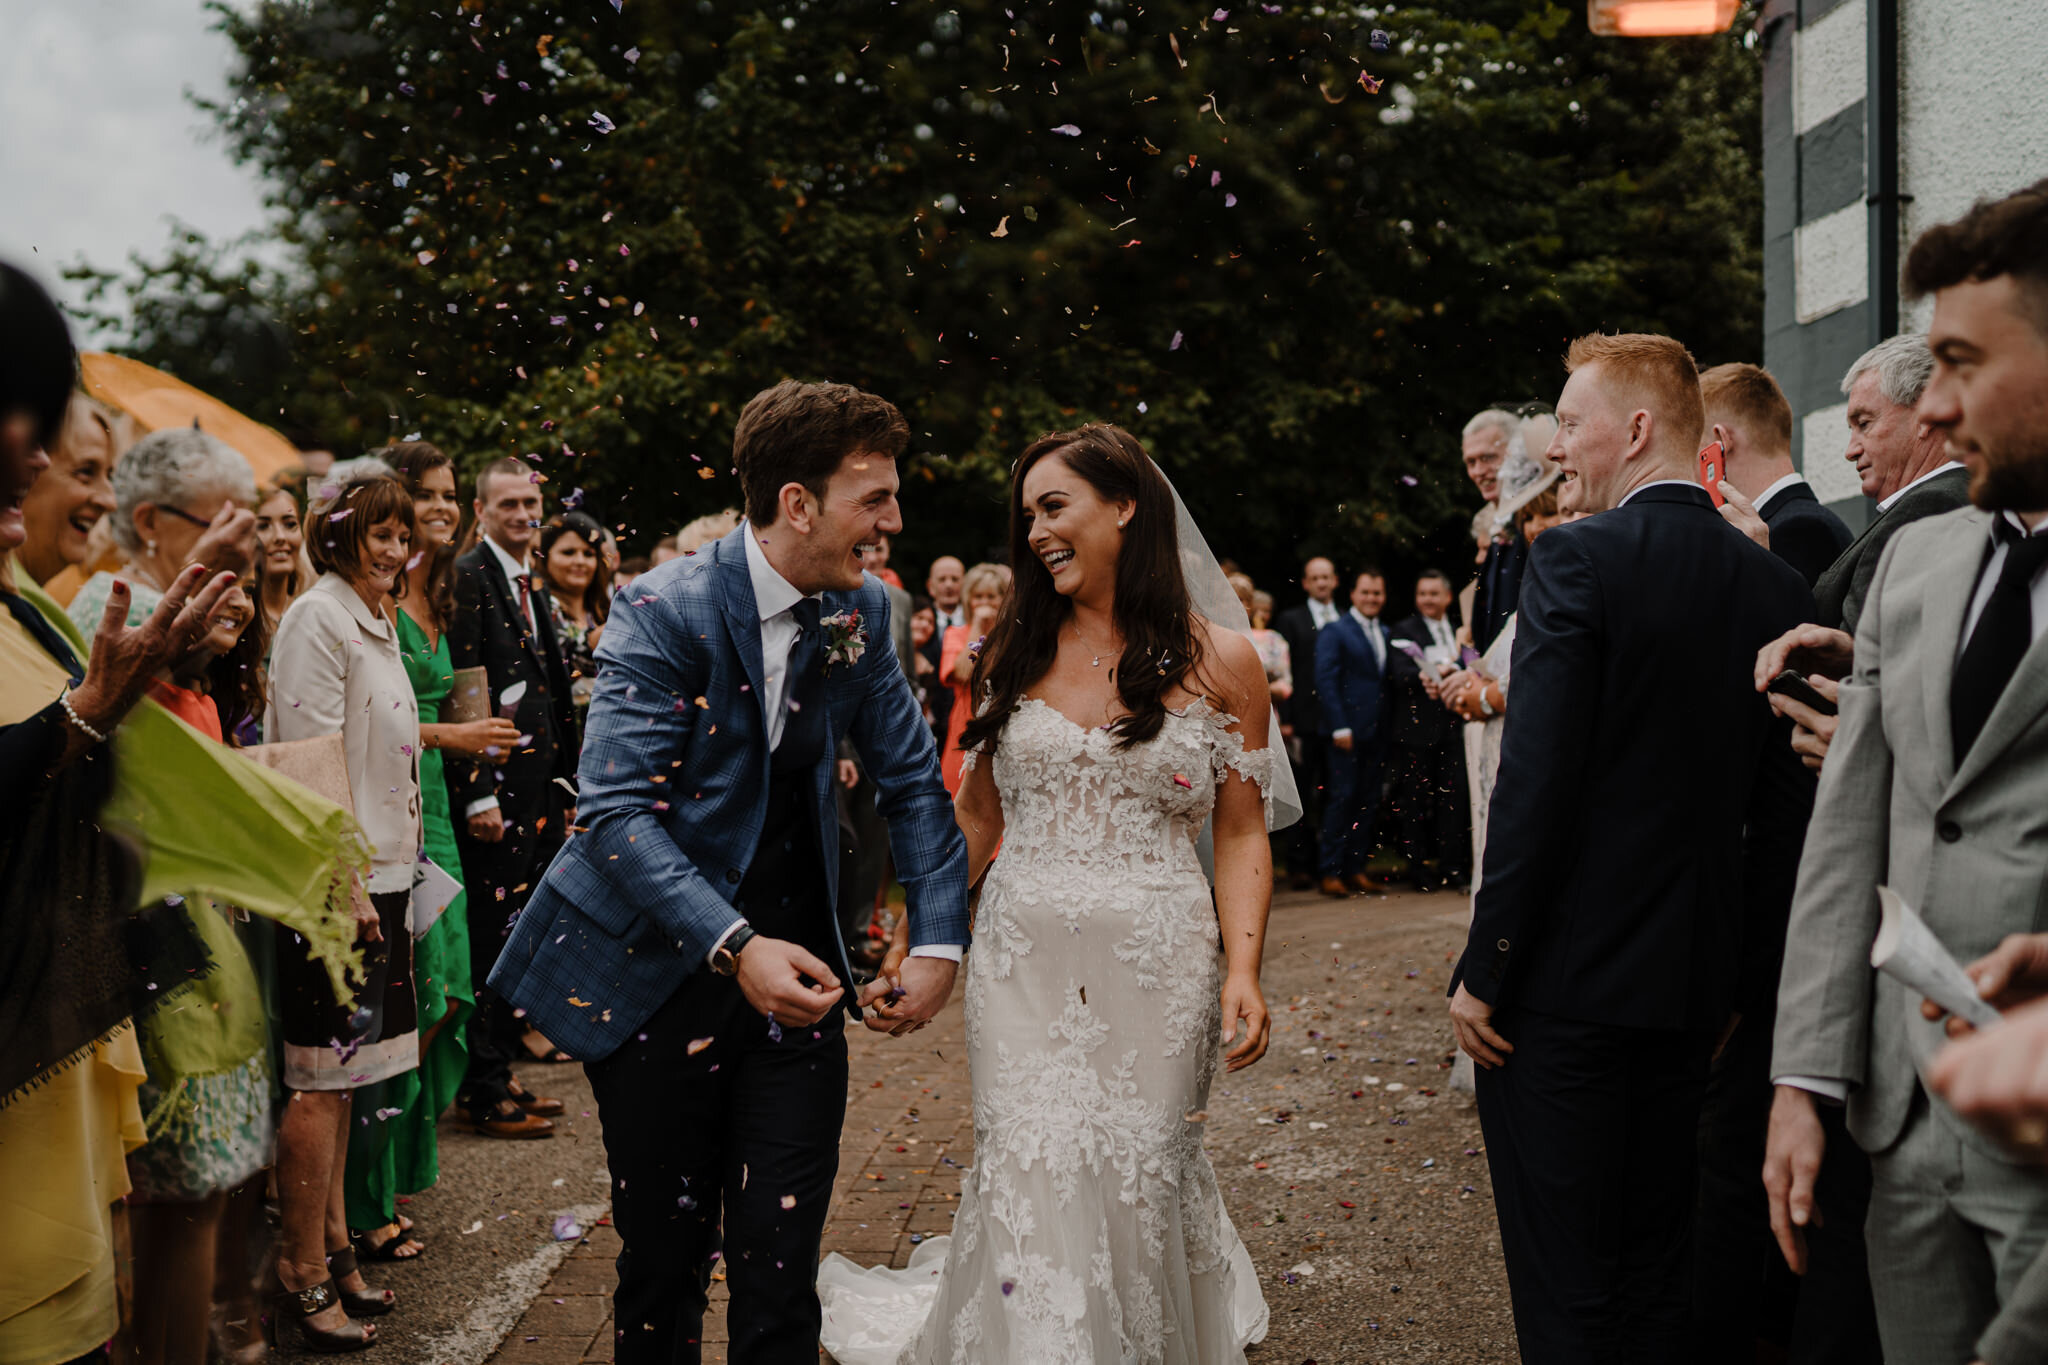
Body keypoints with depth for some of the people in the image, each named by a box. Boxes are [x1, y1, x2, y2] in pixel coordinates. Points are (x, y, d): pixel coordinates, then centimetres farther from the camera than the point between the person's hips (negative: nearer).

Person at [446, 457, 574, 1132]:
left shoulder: (531, 584, 17)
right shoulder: (467, 577, -10)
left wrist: (560, 780, 16)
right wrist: (480, 793, -19)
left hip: (537, 783, 9)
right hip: (493, 785, -9)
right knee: (491, 937, -3)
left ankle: (503, 1070, 24)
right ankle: (484, 1093, 7)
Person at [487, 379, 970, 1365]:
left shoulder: (860, 614, 3)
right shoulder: (668, 610, -14)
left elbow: (914, 784, 10)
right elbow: (614, 809, -21)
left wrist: (938, 940, -3)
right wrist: (734, 946, -32)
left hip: (792, 965, 4)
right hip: (661, 975, -3)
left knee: (780, 1266, -1)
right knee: (664, 1257, 9)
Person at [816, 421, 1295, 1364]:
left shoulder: (1220, 661, 1)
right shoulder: (1014, 654, 9)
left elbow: (1242, 834, 0)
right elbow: (975, 812, 13)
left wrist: (1244, 969, -11)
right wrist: (914, 941, 7)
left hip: (1156, 967, -2)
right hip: (1019, 962, 2)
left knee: (1136, 1193, 4)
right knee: (1030, 1190, 0)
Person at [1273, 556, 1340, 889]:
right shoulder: (1291, 620, 6)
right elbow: (1284, 671, 0)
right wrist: (1285, 720, -8)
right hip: (1307, 722, -2)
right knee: (1306, 796, 0)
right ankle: (1302, 865, 5)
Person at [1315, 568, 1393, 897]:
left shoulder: (1386, 634, 17)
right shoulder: (1334, 632, -2)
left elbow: (1389, 682, 16)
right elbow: (1325, 681, -9)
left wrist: (1391, 725, 6)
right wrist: (1340, 727, -15)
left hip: (1378, 733, 6)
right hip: (1348, 731, -6)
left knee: (1370, 802, 7)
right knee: (1342, 798, -7)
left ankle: (1356, 869, 14)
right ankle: (1330, 873, -2)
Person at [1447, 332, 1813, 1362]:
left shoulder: (1577, 559, -13)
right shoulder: (1777, 586, 6)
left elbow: (1536, 788, -18)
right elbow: (1783, 811, 7)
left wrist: (1482, 972, -11)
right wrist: (1734, 981, 15)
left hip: (1561, 980, -6)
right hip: (1692, 984, 7)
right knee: (1656, 1268, 19)